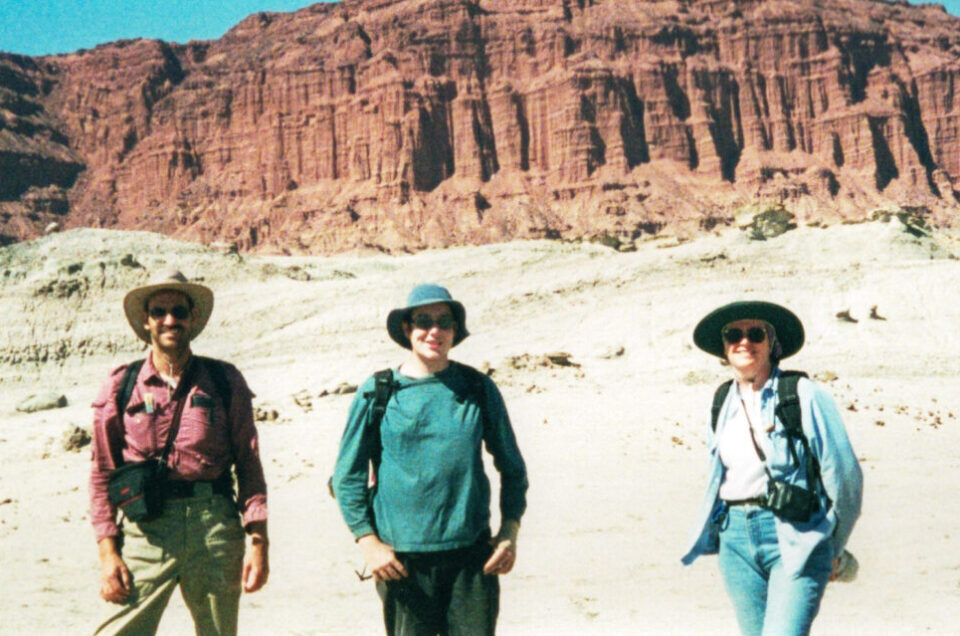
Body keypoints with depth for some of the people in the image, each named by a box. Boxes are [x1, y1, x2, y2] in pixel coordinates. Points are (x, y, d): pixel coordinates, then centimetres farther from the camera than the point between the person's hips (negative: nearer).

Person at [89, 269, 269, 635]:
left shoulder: (225, 381, 6)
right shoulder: (121, 386, 5)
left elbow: (249, 465, 7)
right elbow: (102, 474, 7)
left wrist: (257, 542, 0)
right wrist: (108, 551, -1)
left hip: (215, 526, 1)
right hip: (145, 530, -1)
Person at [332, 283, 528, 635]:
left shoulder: (479, 389, 6)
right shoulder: (377, 394, 1)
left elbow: (512, 468, 15)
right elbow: (347, 475, 5)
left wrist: (510, 530, 4)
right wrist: (368, 541, -4)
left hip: (472, 556, 1)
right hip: (402, 559, -1)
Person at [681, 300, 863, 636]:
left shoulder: (804, 395, -7)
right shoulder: (723, 401, 9)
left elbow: (844, 476, -2)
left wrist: (833, 549, 7)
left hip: (796, 539, -5)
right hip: (735, 536, 5)